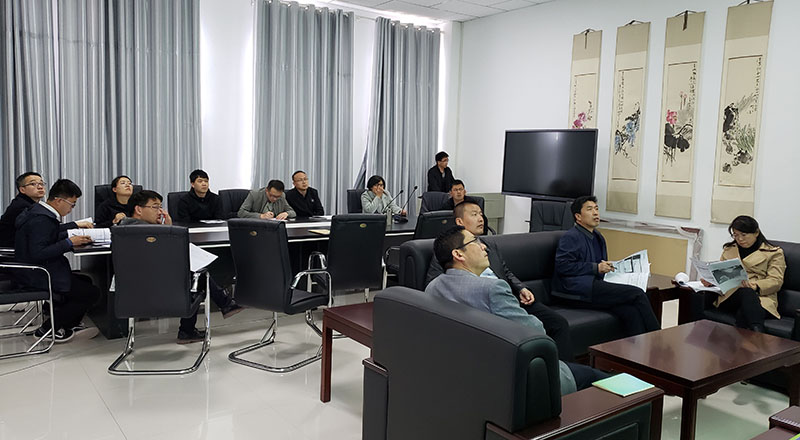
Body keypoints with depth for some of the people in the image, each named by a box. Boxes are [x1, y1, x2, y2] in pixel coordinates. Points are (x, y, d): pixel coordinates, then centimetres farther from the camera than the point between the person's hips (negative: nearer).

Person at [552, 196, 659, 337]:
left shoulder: (598, 237, 26)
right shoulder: (570, 237, -1)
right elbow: (562, 266, -13)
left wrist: (607, 267, 13)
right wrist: (596, 268, -12)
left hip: (594, 286, 8)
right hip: (579, 290, -8)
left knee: (631, 312, -22)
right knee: (637, 294, -16)